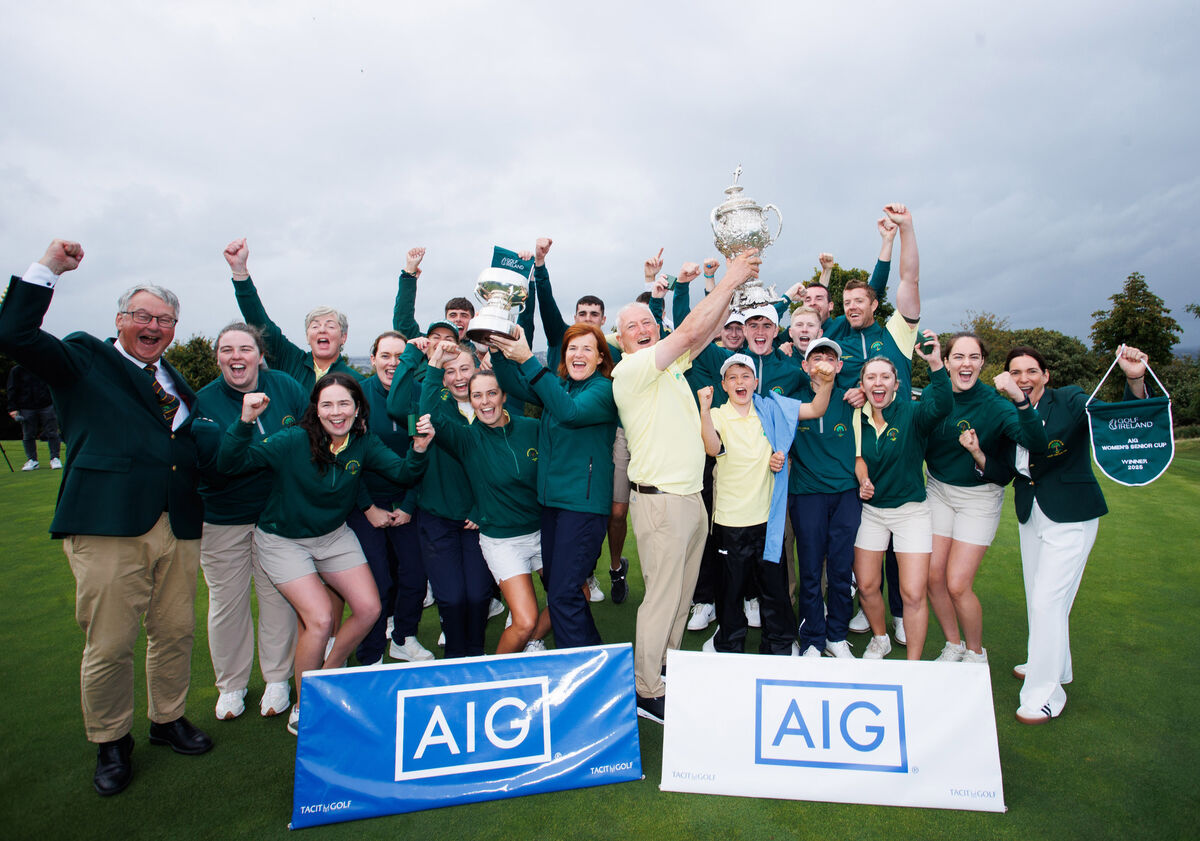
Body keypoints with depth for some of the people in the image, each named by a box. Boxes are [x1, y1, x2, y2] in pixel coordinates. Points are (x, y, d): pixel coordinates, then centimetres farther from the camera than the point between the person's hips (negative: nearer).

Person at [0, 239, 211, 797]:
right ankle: (110, 744, 23)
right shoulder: (83, 360, 7)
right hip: (107, 529, -5)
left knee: (175, 633, 13)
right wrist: (47, 267, -9)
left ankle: (169, 719, 33)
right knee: (109, 645, 2)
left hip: (178, 529, 5)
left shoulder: (177, 383, 21)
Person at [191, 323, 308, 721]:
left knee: (278, 597, 9)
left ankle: (278, 680, 28)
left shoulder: (285, 388, -5)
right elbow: (205, 467, -16)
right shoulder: (203, 401, -8)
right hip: (222, 520, 0)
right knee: (227, 602, 11)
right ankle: (230, 685, 31)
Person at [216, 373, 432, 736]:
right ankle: (302, 709, 7)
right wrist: (245, 421, -47)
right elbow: (229, 463, -30)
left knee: (369, 609, -2)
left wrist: (419, 449, -39)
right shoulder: (295, 441, -24)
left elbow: (403, 472, -18)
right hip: (284, 540, -5)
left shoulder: (364, 443, -11)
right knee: (320, 619, -16)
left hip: (334, 535, 5)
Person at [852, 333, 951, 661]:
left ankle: (913, 667, 14)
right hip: (870, 511, 4)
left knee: (913, 594, -6)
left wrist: (936, 365, -49)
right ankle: (880, 639, 37)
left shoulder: (912, 413, -12)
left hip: (911, 511, -3)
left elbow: (941, 406, -35)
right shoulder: (859, 418, -1)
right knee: (866, 586, 8)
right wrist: (863, 480, -7)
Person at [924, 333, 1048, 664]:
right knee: (933, 576, 3)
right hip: (938, 490, 4)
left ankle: (976, 653, 21)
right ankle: (953, 645, 28)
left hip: (978, 497, -3)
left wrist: (1020, 399, -45)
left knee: (957, 585, -6)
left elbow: (1036, 443, -31)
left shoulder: (993, 402, -18)